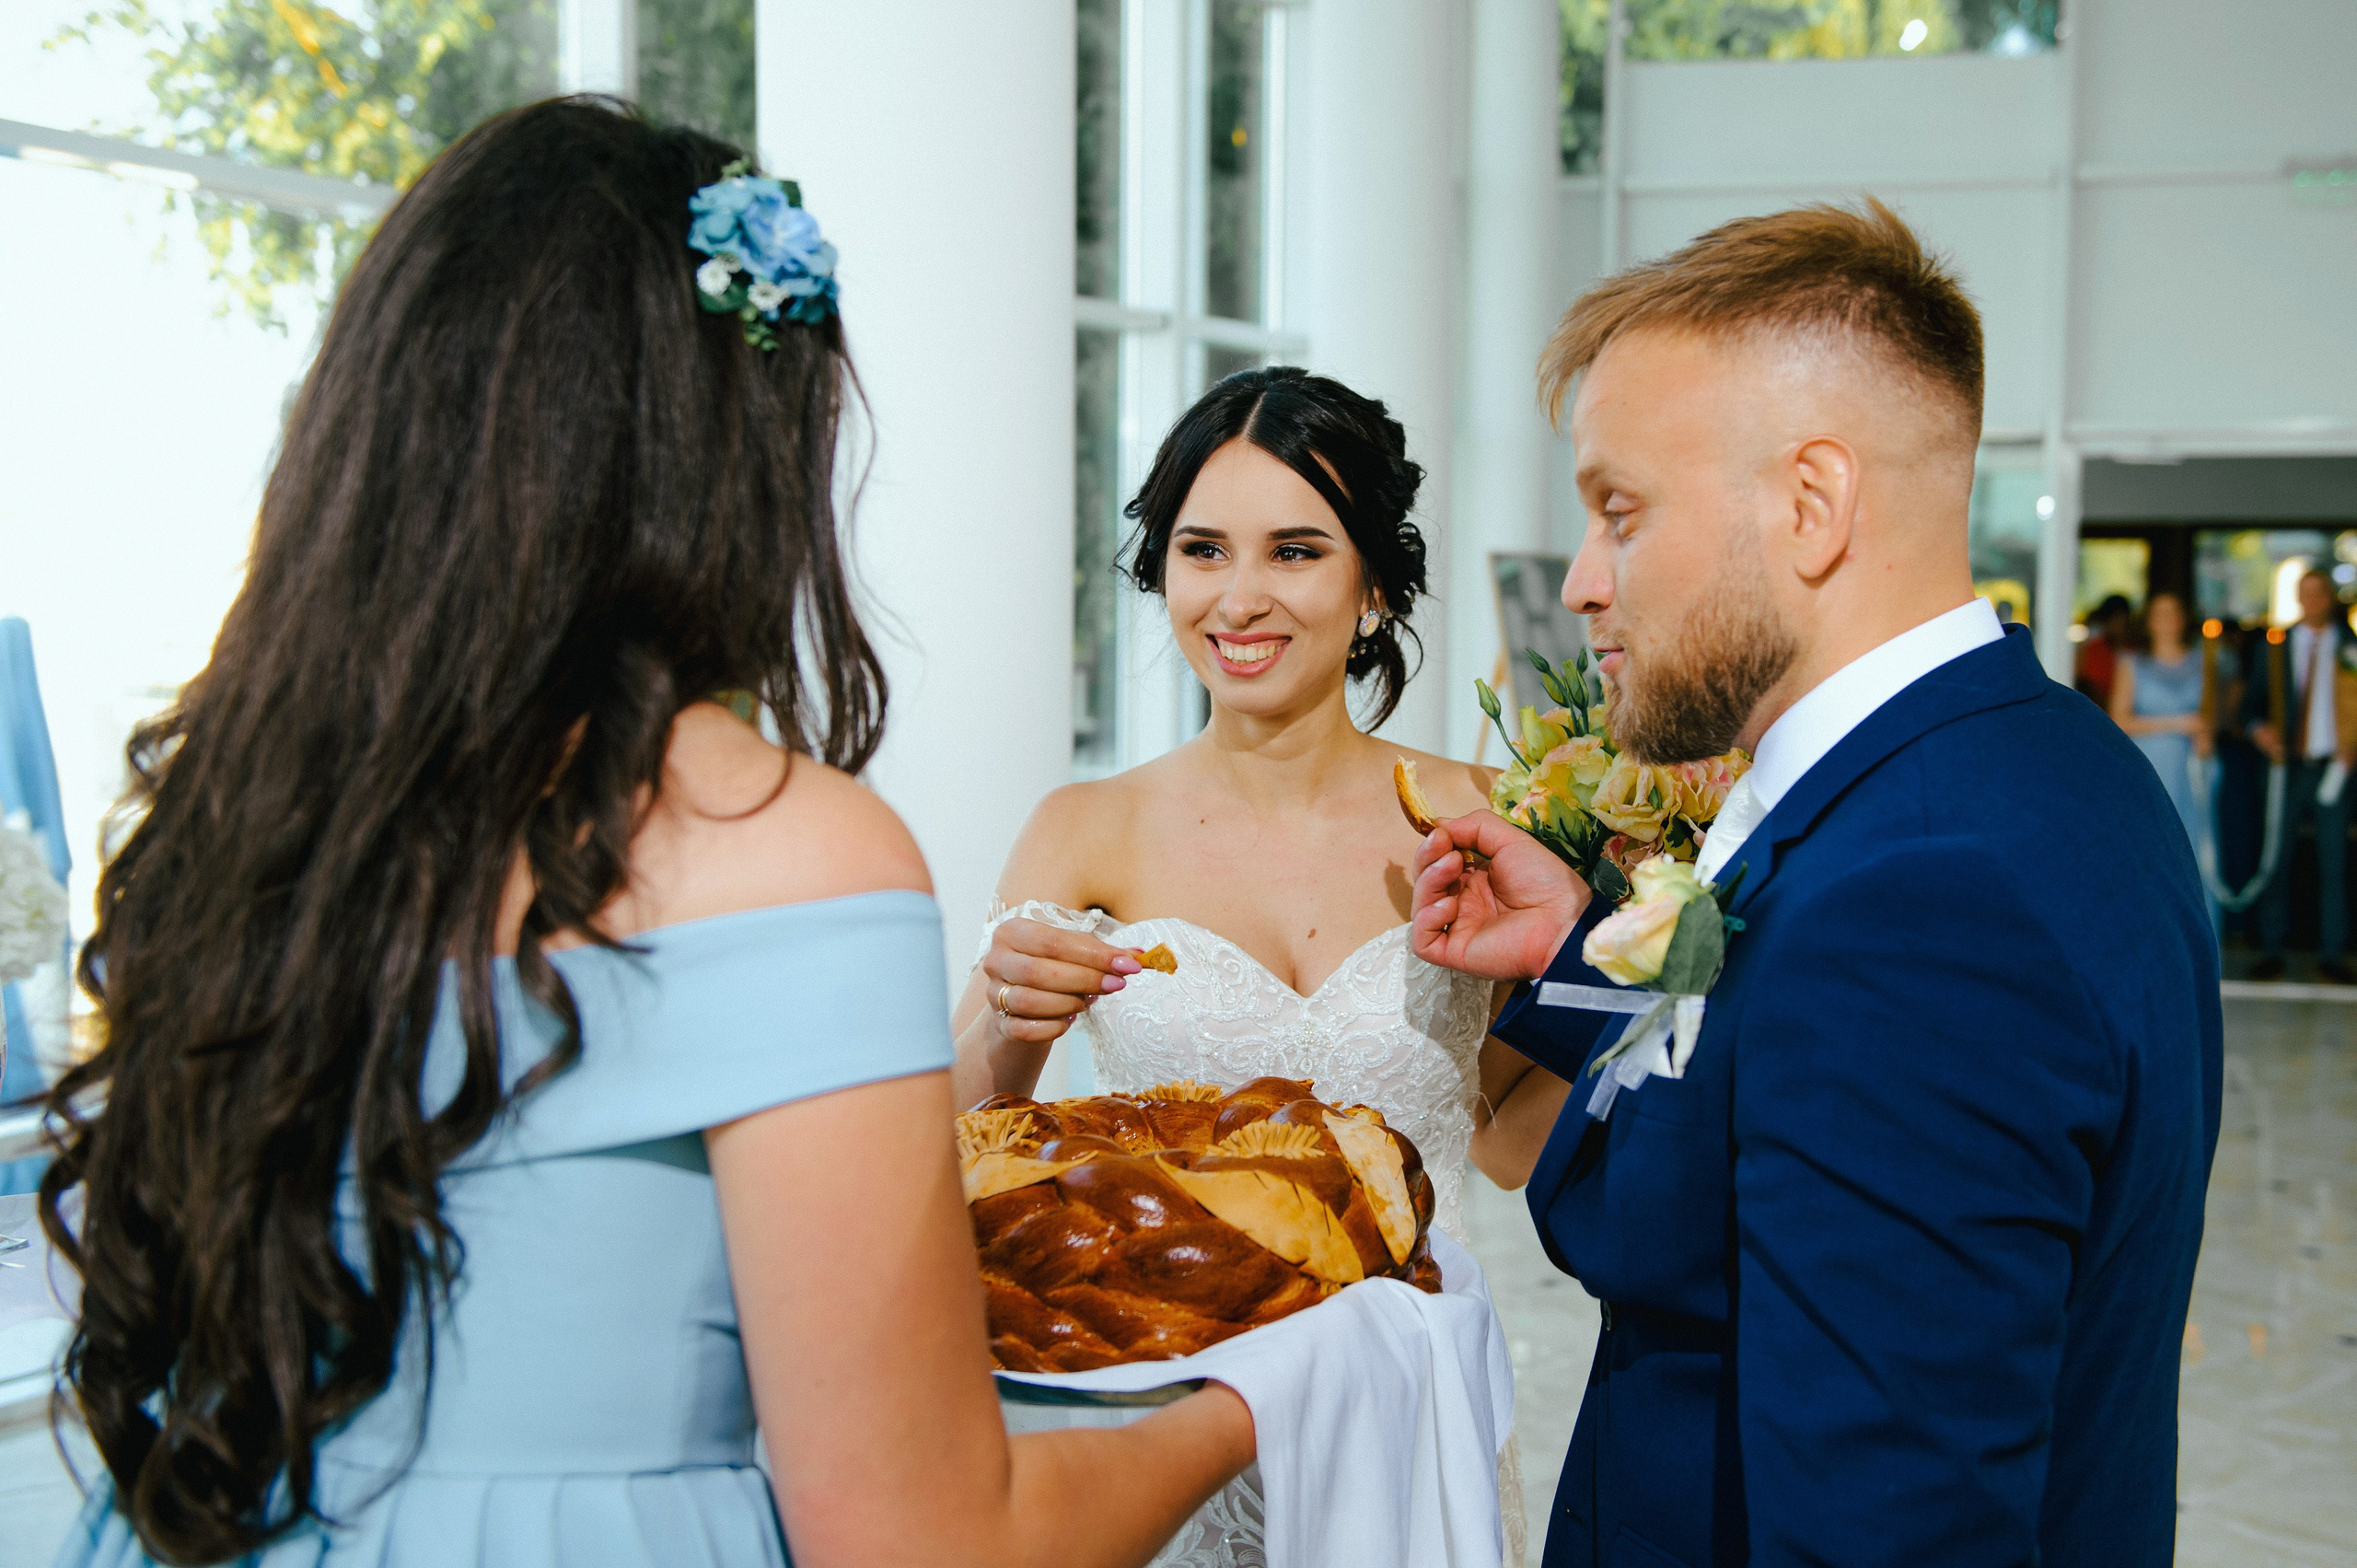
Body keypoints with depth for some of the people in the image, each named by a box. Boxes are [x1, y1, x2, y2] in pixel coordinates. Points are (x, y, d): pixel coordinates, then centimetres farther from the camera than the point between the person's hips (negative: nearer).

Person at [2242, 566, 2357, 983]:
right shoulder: (2274, 648, 9)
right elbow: (2252, 701, 11)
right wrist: (2259, 729, -9)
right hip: (2287, 765, 1)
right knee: (2276, 857, 0)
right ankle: (2271, 952, 6)